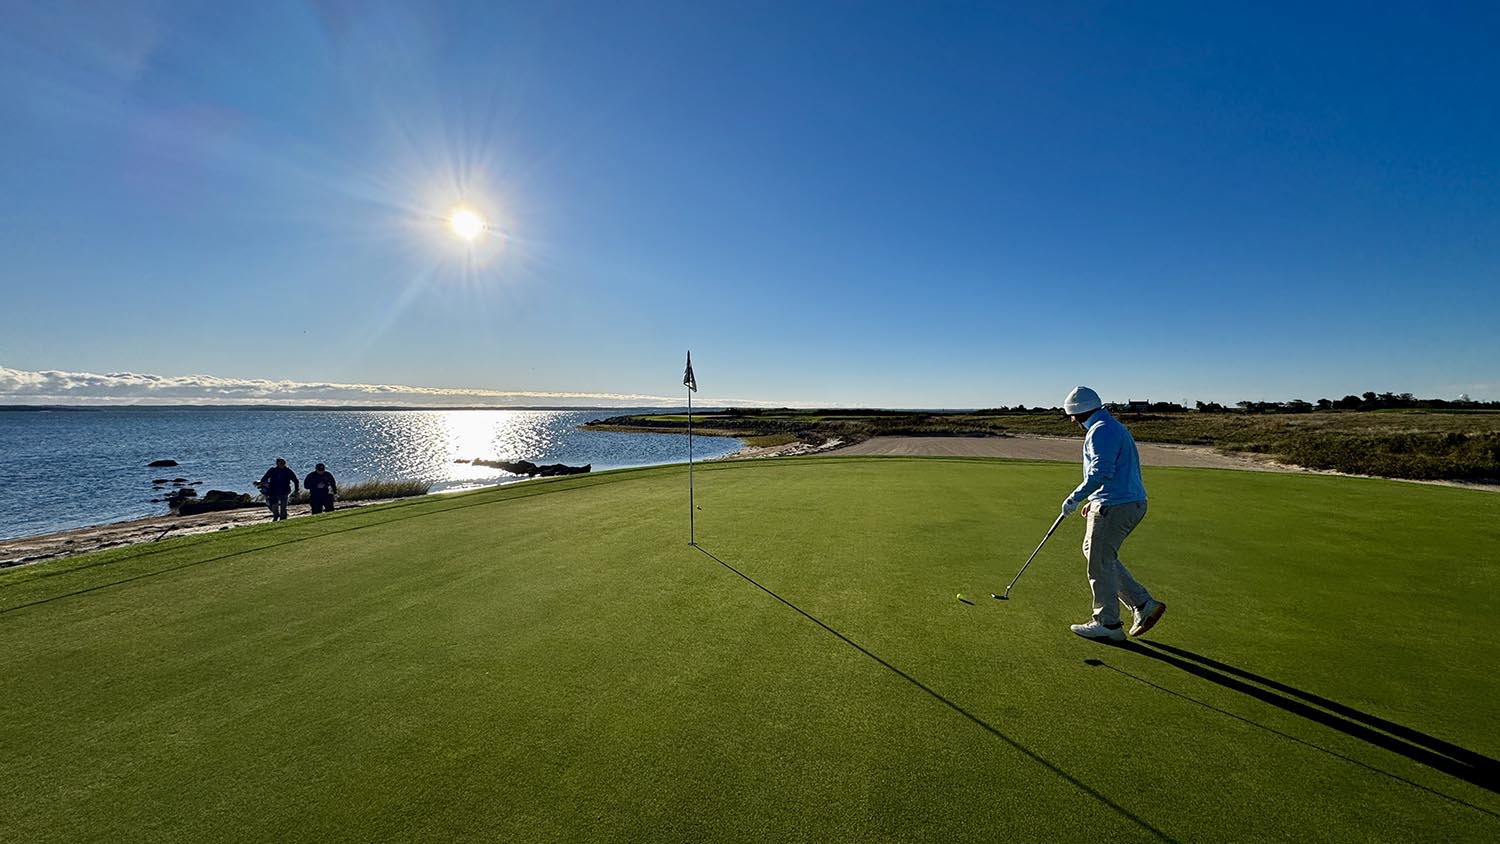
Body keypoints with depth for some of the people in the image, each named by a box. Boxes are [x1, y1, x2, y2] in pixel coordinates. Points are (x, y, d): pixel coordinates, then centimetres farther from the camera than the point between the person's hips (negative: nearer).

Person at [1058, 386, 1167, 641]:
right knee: (1094, 552, 17)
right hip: (1130, 504, 11)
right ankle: (1143, 604, 20)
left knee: (1100, 561, 0)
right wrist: (1094, 500, 20)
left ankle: (1107, 623, 11)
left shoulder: (1101, 430, -15)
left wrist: (1076, 498, -18)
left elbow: (1101, 472, -25)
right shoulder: (1112, 427, 19)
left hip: (1114, 507, -11)